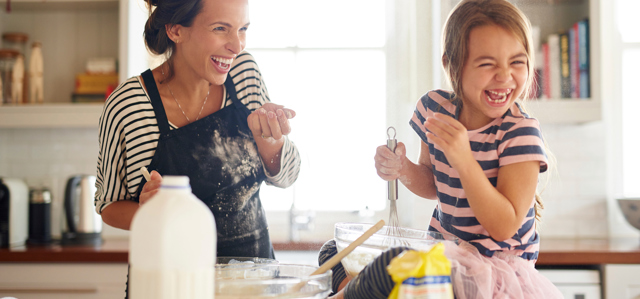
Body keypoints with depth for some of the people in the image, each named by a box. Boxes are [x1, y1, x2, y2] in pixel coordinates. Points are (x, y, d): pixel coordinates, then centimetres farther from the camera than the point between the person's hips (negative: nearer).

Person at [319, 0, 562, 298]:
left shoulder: (520, 132, -18)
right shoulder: (434, 107, -2)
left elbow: (504, 227, -23)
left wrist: (464, 160, -34)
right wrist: (404, 170, -9)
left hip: (497, 268, -6)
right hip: (442, 250, 6)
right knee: (335, 252, -2)